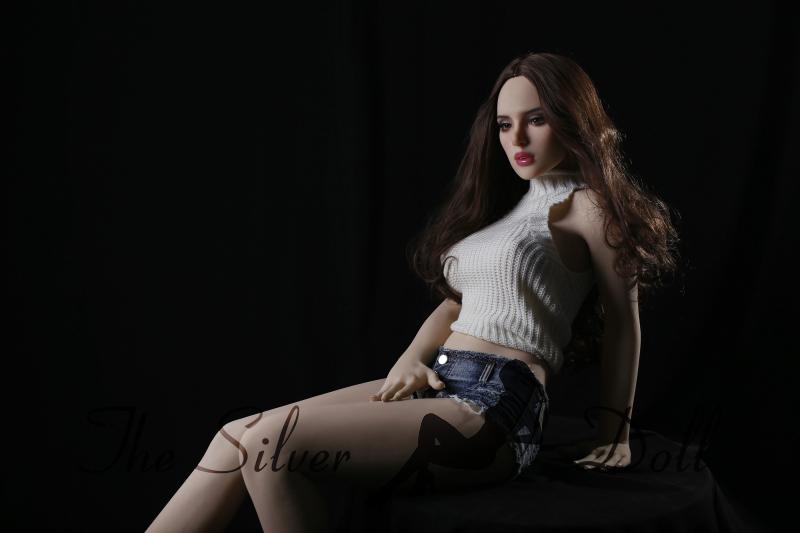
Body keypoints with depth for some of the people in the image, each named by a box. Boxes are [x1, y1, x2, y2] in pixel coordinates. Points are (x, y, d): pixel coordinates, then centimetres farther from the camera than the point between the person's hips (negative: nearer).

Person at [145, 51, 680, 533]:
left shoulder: (584, 204, -2)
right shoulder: (506, 202, 22)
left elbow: (624, 320, 1)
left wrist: (615, 432, 5)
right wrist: (410, 360, 5)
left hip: (497, 408, -8)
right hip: (437, 385, 8)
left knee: (269, 444, -25)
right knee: (237, 440, -6)